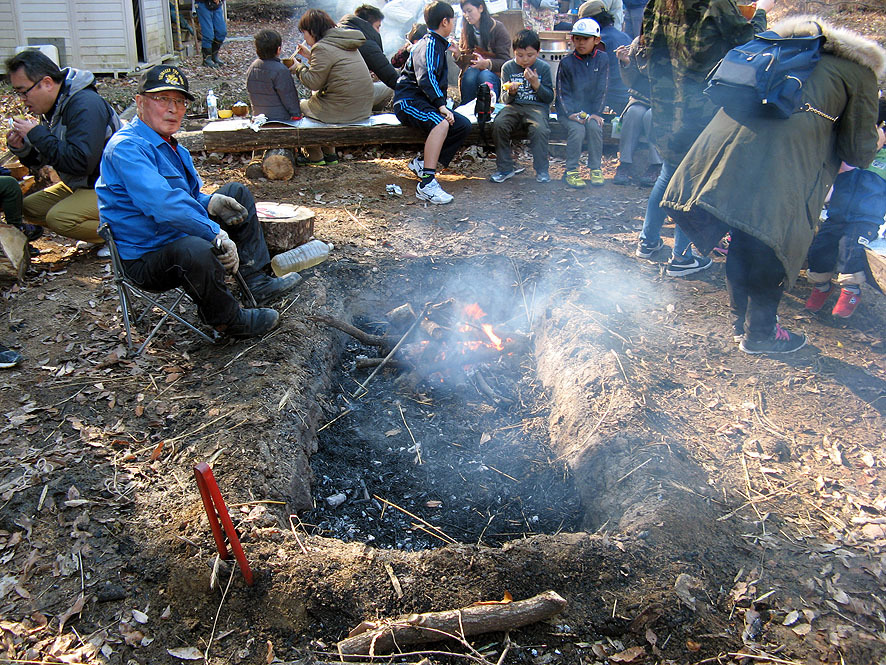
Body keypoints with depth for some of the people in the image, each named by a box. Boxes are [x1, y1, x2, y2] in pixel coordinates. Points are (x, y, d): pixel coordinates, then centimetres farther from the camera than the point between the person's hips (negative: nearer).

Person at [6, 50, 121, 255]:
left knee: (59, 218, -28)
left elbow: (81, 162, -31)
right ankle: (102, 230, 6)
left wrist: (37, 134, -23)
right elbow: (41, 160, 15)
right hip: (79, 184, 10)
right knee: (28, 207, 6)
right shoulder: (53, 107, 7)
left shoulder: (86, 105, -23)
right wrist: (21, 148, -7)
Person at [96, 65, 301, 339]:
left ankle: (257, 283, 9)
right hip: (144, 260, -10)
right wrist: (216, 233, -34)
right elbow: (163, 204, -34)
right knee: (198, 251, -42)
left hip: (178, 234, 11)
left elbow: (187, 196, 22)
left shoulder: (171, 146, 11)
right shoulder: (126, 147, -21)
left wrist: (210, 202, -1)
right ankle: (227, 320, -13)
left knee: (237, 192, 16)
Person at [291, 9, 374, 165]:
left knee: (301, 106, 14)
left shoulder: (322, 48, -15)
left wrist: (298, 67, 3)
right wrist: (311, 56, 22)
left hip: (342, 110, -9)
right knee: (313, 99, 31)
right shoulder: (345, 43, 13)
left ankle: (315, 156, 20)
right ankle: (329, 153, 30)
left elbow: (314, 82, -13)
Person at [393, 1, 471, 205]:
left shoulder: (438, 44, 22)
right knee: (441, 123, -36)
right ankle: (426, 183, -43)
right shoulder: (429, 45, -10)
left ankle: (422, 163, -8)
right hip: (409, 101, -9)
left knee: (463, 125, -9)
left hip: (425, 102, 9)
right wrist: (441, 105, -34)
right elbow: (426, 79, -27)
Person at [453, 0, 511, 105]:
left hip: (495, 74, -3)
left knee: (485, 75, -34)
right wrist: (457, 53, -15)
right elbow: (463, 64, 7)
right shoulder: (466, 30, 10)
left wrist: (487, 63, -25)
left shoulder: (498, 28, -3)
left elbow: (505, 61, -7)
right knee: (470, 73, -30)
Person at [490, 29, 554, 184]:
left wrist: (536, 84, -14)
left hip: (537, 106, -2)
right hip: (514, 106, 2)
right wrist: (510, 92, -16)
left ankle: (541, 170, -15)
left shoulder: (544, 67, 3)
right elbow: (505, 99, 7)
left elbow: (550, 98, 1)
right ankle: (505, 168, -16)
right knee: (499, 124, -29)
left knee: (540, 129, -33)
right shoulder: (508, 67, 6)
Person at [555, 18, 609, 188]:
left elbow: (601, 89, 1)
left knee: (594, 126, -28)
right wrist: (571, 113, -17)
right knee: (577, 129, -29)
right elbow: (562, 93, -3)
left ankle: (596, 168, -12)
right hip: (569, 110, -1)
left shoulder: (602, 59, 2)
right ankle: (571, 171, -17)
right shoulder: (567, 63, -1)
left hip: (591, 110, 1)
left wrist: (596, 113, -10)